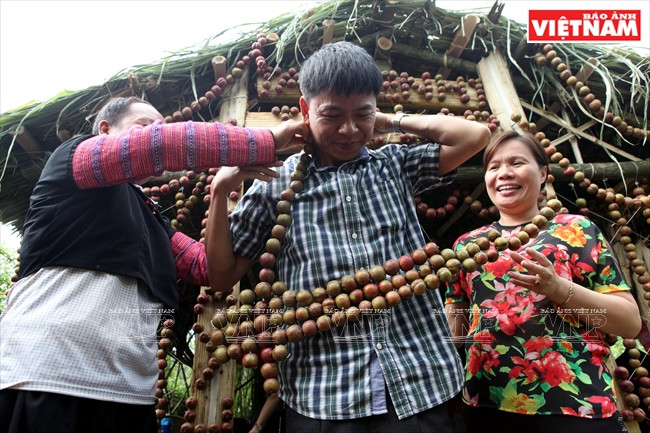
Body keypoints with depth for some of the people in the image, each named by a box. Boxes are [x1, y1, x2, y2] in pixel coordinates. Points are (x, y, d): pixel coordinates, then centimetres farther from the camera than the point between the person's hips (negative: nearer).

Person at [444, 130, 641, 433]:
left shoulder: (576, 229, 2)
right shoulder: (467, 244, 8)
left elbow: (631, 321, -2)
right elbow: (455, 331, 11)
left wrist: (559, 287, -18)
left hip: (575, 406, -2)